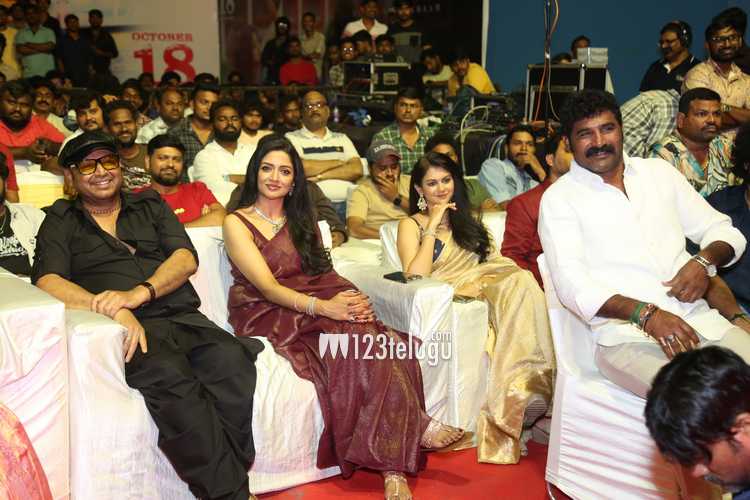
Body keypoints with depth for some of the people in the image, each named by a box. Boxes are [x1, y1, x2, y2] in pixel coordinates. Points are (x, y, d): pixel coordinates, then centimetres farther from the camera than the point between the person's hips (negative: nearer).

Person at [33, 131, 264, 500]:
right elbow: (47, 282, -1)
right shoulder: (60, 223, 18)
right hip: (122, 329, -3)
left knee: (232, 359, -31)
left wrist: (139, 293, -13)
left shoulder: (150, 205, 24)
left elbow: (186, 258, 8)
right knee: (168, 374, -36)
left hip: (183, 318, 3)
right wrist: (115, 311, -19)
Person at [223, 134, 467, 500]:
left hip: (316, 313, 5)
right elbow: (266, 286, -11)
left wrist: (351, 301, -12)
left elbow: (324, 275, 13)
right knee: (362, 337, -33)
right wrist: (322, 306, -28)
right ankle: (416, 428, -25)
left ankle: (392, 465, -33)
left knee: (376, 339, -30)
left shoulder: (301, 220, 23)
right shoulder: (237, 223, 3)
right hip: (268, 317, -5)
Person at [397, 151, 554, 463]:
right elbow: (415, 277, -5)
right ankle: (517, 391, -39)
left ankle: (533, 380, -40)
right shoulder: (411, 226, 12)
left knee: (520, 281, -34)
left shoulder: (465, 219, 30)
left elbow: (495, 259, 22)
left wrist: (511, 271, -2)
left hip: (488, 290, 5)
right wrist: (433, 227, -3)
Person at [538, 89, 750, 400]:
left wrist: (704, 261, -3)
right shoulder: (559, 199, 4)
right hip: (626, 335, -4)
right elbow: (572, 284, -8)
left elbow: (723, 231, 21)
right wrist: (646, 314, -21)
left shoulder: (658, 171, 18)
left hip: (700, 319, 5)